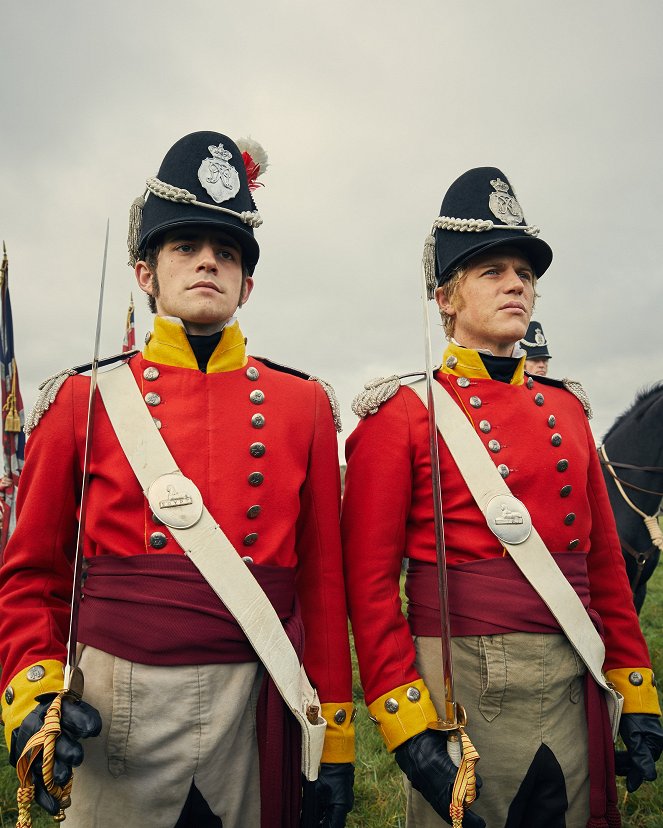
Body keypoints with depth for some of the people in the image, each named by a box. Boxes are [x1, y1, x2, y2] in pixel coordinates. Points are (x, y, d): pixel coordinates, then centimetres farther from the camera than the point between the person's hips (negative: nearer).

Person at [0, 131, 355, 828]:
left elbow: (324, 585, 1)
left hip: (255, 707, 1)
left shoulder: (304, 405, 0)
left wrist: (336, 742, 2)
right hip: (115, 710, 0)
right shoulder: (85, 400, -1)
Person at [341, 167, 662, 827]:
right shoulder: (402, 414, -8)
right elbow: (369, 580, -11)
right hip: (461, 684, -5)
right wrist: (406, 726, -15)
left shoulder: (566, 409, 9)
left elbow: (605, 562, 11)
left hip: (574, 688, 6)